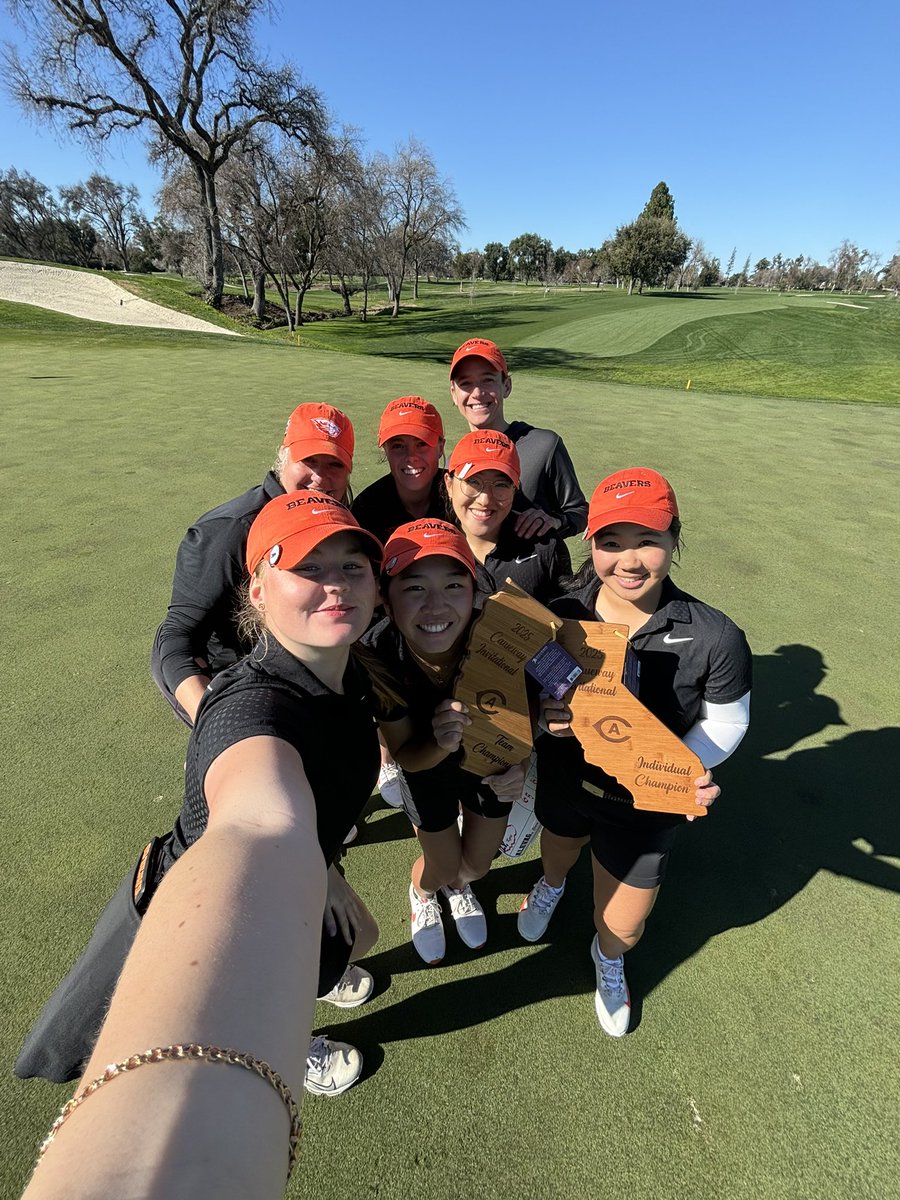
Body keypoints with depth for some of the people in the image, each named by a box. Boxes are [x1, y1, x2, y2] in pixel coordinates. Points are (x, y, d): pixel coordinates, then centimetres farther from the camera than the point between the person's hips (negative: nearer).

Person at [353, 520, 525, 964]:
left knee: (477, 864, 20)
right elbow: (406, 756, -22)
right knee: (441, 867, 15)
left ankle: (459, 885, 60)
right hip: (428, 766, -1)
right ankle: (421, 892, 55)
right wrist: (440, 745, -43)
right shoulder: (375, 659, -35)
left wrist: (519, 764, -34)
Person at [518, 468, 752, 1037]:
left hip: (644, 805, -2)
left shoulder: (715, 638, -26)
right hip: (564, 778, 2)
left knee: (622, 928, 16)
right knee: (559, 848, 34)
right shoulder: (560, 615, -20)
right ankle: (552, 883, 74)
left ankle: (609, 959, 57)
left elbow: (727, 721, -10)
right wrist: (546, 716, -27)